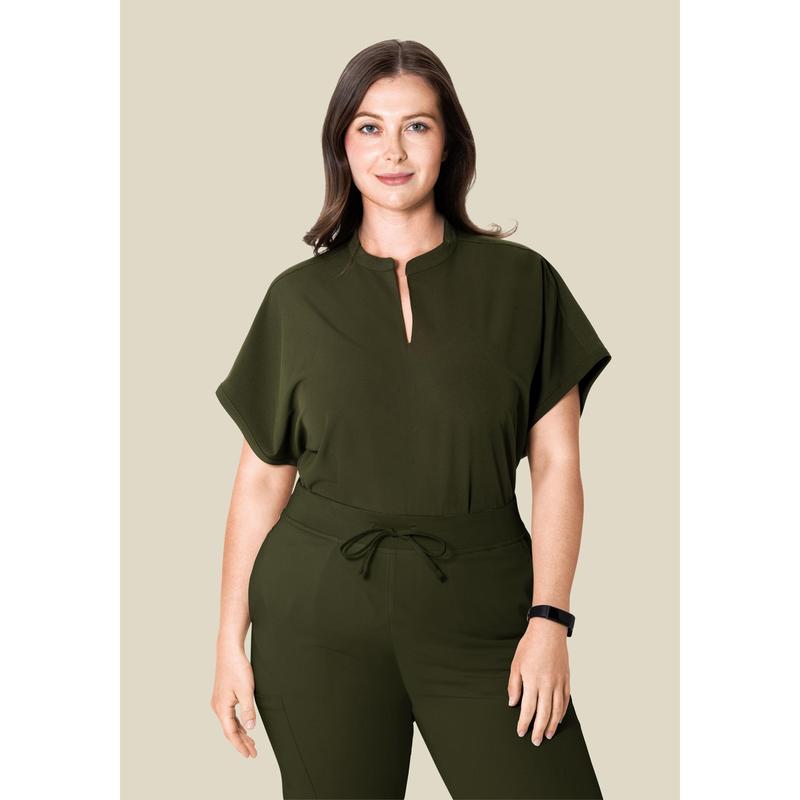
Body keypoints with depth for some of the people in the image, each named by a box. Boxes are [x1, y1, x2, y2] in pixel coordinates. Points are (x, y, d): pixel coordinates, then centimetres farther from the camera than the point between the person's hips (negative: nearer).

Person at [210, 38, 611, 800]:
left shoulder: (521, 281, 3)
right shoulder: (299, 296, 5)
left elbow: (556, 466, 1)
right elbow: (261, 479, 7)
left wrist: (548, 619, -8)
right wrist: (231, 639, 4)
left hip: (479, 610, 0)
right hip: (320, 612, 1)